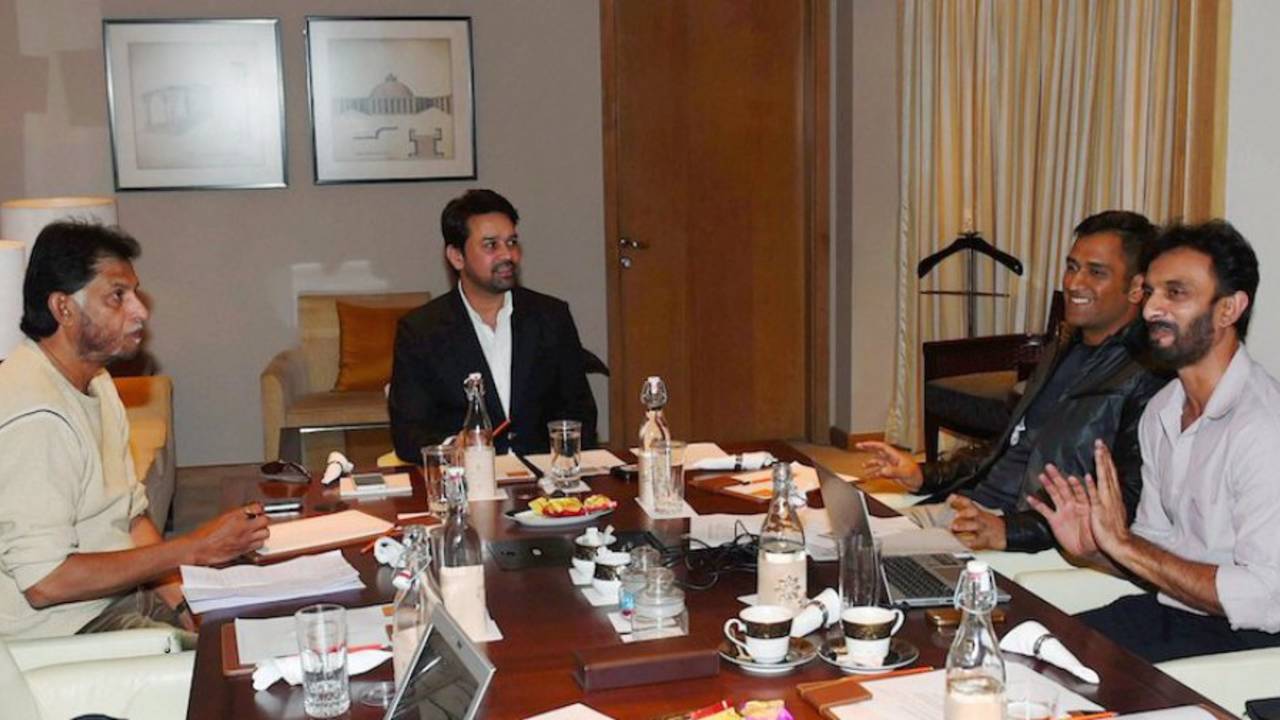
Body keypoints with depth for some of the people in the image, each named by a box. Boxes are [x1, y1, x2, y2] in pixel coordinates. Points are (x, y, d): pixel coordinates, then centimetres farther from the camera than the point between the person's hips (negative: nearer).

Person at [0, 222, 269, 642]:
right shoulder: (34, 417, -22)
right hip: (65, 633, -9)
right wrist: (194, 549, -21)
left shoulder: (95, 382, 11)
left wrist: (182, 604, -2)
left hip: (123, 593, 9)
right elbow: (44, 581, -25)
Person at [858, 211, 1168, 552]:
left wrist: (1008, 532, -27)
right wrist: (924, 476, 19)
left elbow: (1123, 507, -18)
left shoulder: (1147, 379, -10)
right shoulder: (1060, 351, 21)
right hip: (972, 505, 8)